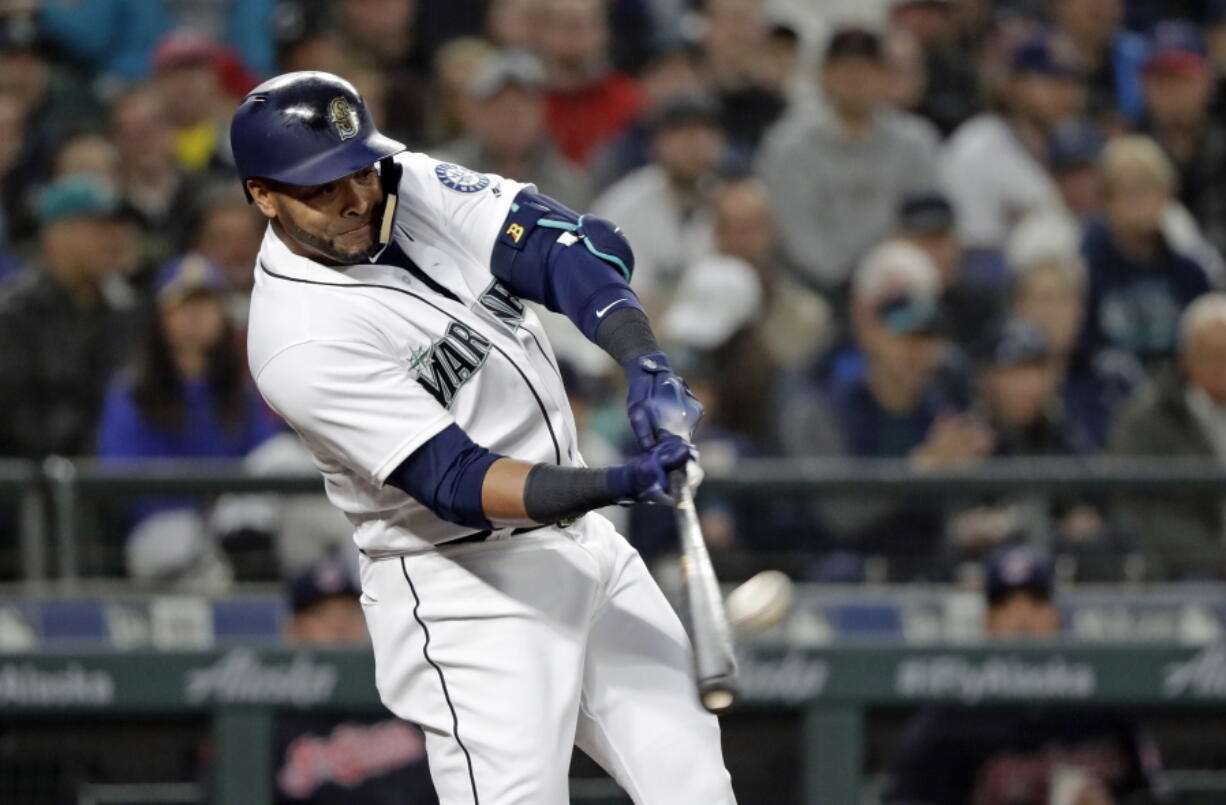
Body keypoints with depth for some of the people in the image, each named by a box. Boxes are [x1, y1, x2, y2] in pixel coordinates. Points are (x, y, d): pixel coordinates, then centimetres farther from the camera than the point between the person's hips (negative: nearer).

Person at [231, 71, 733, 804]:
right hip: (467, 594, -7)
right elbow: (456, 483, -26)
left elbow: (568, 246, -14)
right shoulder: (299, 341, -23)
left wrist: (644, 364, -32)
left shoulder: (408, 187, -4)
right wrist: (620, 485, -39)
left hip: (583, 545, 7)